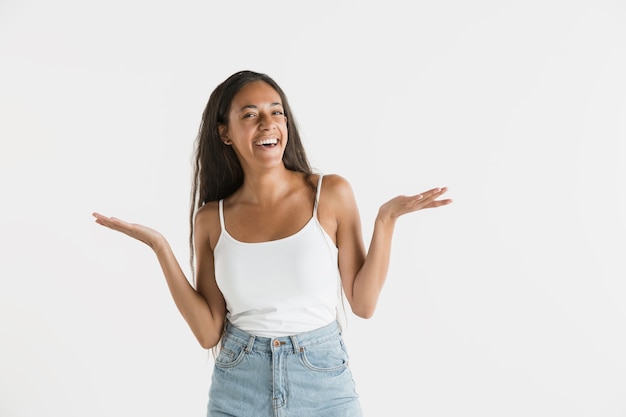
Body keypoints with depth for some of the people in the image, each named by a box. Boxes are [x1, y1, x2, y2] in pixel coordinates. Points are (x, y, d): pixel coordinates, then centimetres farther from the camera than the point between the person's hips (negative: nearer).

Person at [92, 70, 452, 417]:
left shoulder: (331, 194, -7)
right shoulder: (211, 219, -2)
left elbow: (364, 303, -5)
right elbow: (209, 332, -4)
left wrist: (385, 221, -15)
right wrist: (160, 247, -8)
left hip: (323, 383, -1)